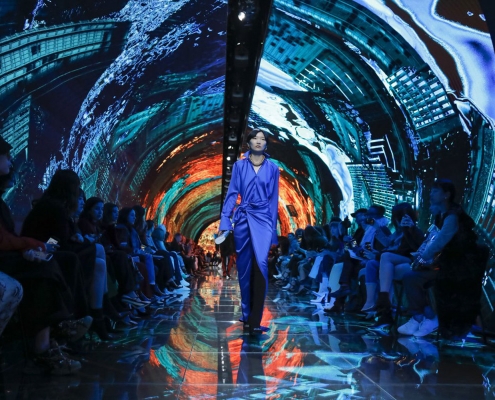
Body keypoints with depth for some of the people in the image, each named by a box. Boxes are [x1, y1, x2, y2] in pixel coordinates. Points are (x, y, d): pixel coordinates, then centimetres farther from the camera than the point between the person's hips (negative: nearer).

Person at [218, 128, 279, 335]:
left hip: (263, 220, -1)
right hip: (242, 219, 1)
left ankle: (255, 321, -17)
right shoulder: (239, 166, 7)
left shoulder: (273, 168, 8)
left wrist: (273, 229, 7)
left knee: (260, 265, -17)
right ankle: (246, 315, 23)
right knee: (244, 268, 7)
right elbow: (232, 194, 4)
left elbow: (274, 199, 9)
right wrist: (225, 221, -4)